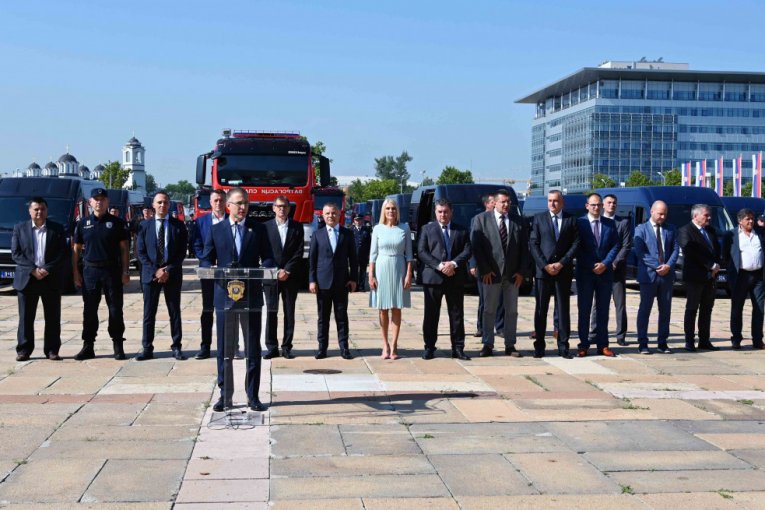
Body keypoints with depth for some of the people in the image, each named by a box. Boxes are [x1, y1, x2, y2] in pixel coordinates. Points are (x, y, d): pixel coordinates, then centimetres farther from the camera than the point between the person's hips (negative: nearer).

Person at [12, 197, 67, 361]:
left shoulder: (57, 229, 6)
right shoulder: (20, 229, 7)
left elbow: (63, 254, 1)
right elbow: (15, 253, 0)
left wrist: (47, 269, -12)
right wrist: (33, 269, -12)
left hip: (51, 279, 0)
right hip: (26, 279, 0)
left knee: (53, 317, 2)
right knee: (26, 317, 2)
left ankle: (52, 350, 9)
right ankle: (23, 350, 9)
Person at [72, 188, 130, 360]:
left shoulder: (117, 223, 3)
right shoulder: (83, 223, 8)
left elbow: (124, 249, 3)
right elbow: (76, 250, 10)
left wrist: (125, 272, -4)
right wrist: (75, 273, 3)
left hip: (112, 270, -2)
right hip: (90, 270, 2)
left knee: (115, 309, 1)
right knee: (89, 309, 5)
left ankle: (118, 346, 9)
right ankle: (88, 347, 12)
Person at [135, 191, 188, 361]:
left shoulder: (178, 225, 3)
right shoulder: (145, 226, 6)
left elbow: (182, 251, -1)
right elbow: (141, 252, 2)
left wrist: (169, 270, -11)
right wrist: (155, 270, -9)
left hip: (172, 274, 0)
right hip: (150, 274, 1)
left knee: (175, 312, 5)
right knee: (149, 313, 2)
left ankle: (176, 347, 11)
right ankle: (147, 348, 8)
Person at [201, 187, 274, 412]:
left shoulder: (258, 229, 7)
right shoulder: (216, 229, 6)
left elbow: (268, 258, 6)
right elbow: (206, 260, 6)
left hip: (251, 294, 0)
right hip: (224, 294, 0)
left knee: (253, 346, 4)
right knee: (224, 346, 5)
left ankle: (253, 395, 11)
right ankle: (224, 394, 14)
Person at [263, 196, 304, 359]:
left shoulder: (297, 227, 7)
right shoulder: (266, 227, 5)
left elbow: (299, 252, 1)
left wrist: (287, 271, -8)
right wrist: (276, 271, -8)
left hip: (290, 277, 1)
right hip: (271, 276, -1)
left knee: (289, 313, 3)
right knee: (271, 312, -2)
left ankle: (287, 347, 8)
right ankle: (271, 347, 3)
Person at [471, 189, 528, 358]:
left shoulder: (518, 222, 7)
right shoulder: (481, 219, 0)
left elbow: (524, 248, 6)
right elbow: (476, 245, -5)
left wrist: (521, 271, -3)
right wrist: (484, 270, -11)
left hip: (513, 274, 2)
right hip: (491, 273, -2)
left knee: (512, 311, 7)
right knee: (489, 310, 4)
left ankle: (510, 345, 14)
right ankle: (488, 344, 10)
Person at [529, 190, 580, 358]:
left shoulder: (571, 220, 8)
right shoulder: (539, 219, 6)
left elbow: (576, 244, 2)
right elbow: (533, 244, 1)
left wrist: (561, 263, -9)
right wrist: (545, 265, -9)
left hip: (564, 270, 1)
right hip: (543, 270, 0)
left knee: (563, 309, 3)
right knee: (541, 309, 1)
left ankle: (563, 347, 8)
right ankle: (539, 346, 7)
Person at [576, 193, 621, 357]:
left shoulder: (610, 224, 8)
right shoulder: (579, 223, -1)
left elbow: (616, 245, 5)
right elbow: (577, 248, -4)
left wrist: (605, 263, -8)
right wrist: (591, 266, -11)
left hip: (605, 272, 3)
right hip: (585, 273, -2)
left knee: (603, 310, 6)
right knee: (584, 310, 1)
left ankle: (603, 345, 10)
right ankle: (583, 345, 6)